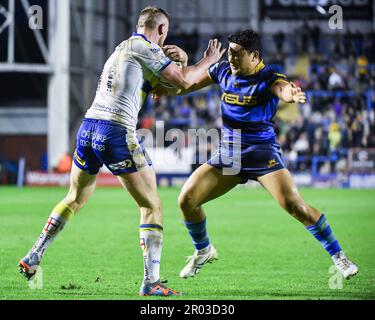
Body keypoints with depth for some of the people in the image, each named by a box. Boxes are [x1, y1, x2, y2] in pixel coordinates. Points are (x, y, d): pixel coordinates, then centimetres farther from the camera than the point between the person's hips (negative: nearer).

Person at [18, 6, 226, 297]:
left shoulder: (122, 48, 23)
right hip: (118, 133, -8)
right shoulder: (144, 47, -3)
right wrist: (209, 60, 8)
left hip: (89, 128, 8)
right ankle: (151, 281, -8)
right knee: (152, 206, 0)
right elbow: (182, 80, -7)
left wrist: (178, 62, 23)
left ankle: (33, 258, 26)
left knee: (75, 199, 25)